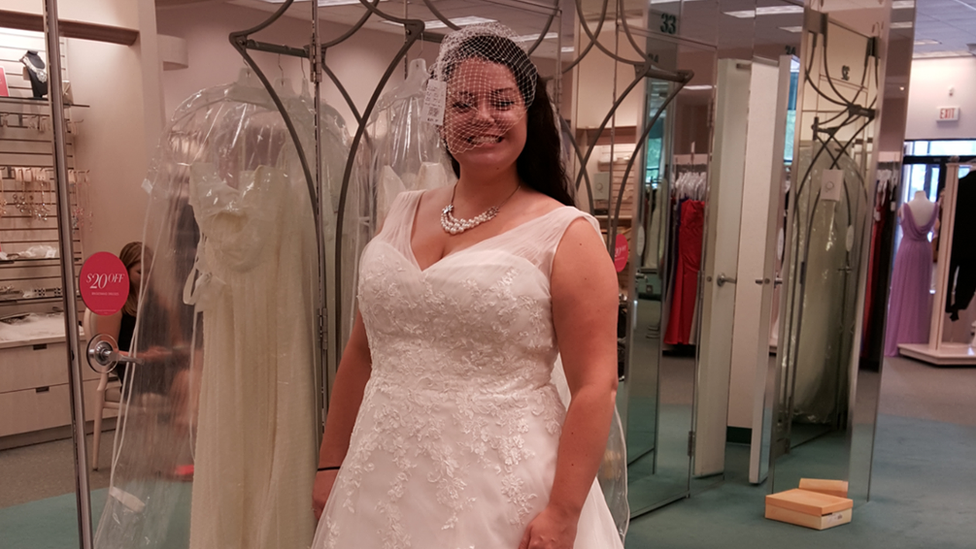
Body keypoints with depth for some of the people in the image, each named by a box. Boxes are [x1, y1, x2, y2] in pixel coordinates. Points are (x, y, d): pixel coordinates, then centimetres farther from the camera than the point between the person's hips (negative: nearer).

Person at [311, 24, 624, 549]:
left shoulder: (566, 235, -8)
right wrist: (331, 465, 10)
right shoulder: (402, 215, 7)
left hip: (501, 493, -4)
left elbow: (595, 386, -12)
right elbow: (361, 353, 10)